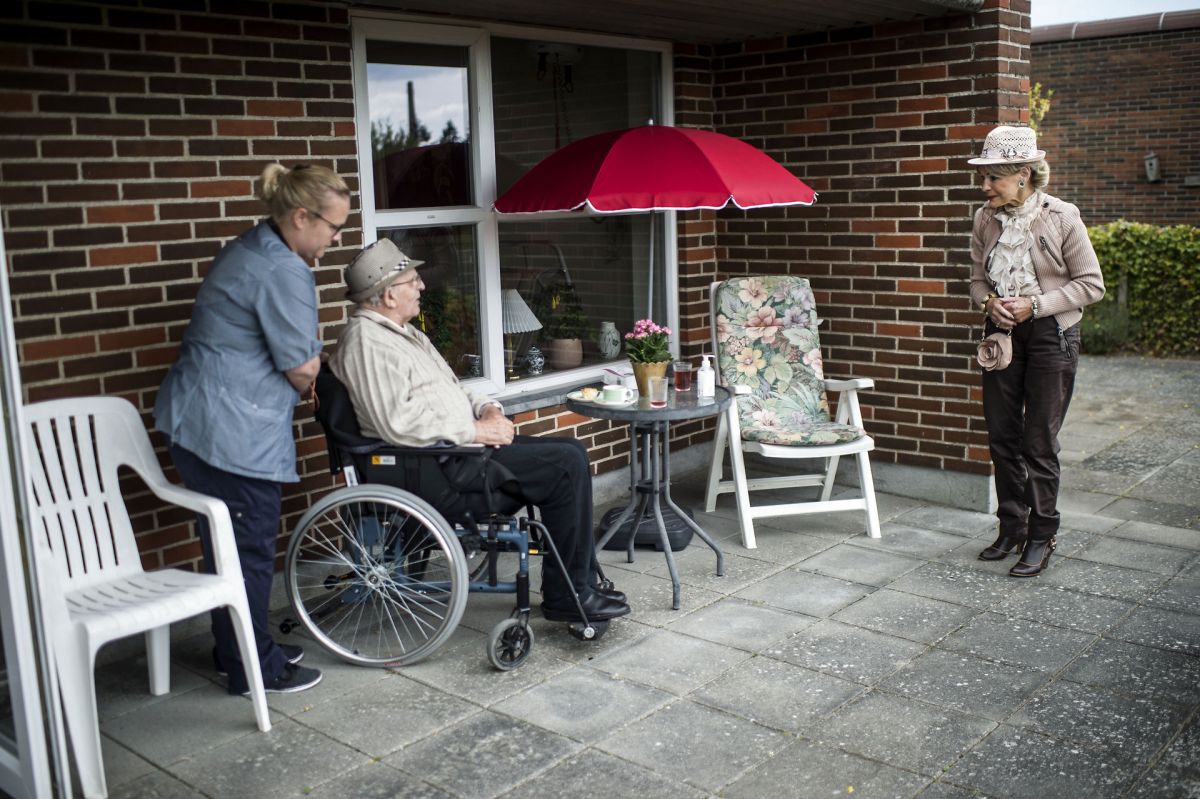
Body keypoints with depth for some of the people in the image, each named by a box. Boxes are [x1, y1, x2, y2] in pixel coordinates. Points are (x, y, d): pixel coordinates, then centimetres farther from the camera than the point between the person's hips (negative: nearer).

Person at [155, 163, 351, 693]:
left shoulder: (248, 250, 13)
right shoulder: (284, 272, -19)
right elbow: (303, 369, -15)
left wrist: (310, 363, 10)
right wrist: (311, 379, 8)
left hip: (197, 420, 10)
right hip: (231, 431, -10)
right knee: (249, 550, 1)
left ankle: (235, 649, 32)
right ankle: (252, 669, 14)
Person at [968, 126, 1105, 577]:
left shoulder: (1061, 217, -12)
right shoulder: (985, 220, 1)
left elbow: (1091, 284, -8)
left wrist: (1035, 304, -18)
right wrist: (988, 301, -11)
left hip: (1051, 336, -5)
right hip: (1001, 335, 5)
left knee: (1039, 442, -1)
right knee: (1001, 436, 9)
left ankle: (1042, 538, 13)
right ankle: (1012, 528, 24)